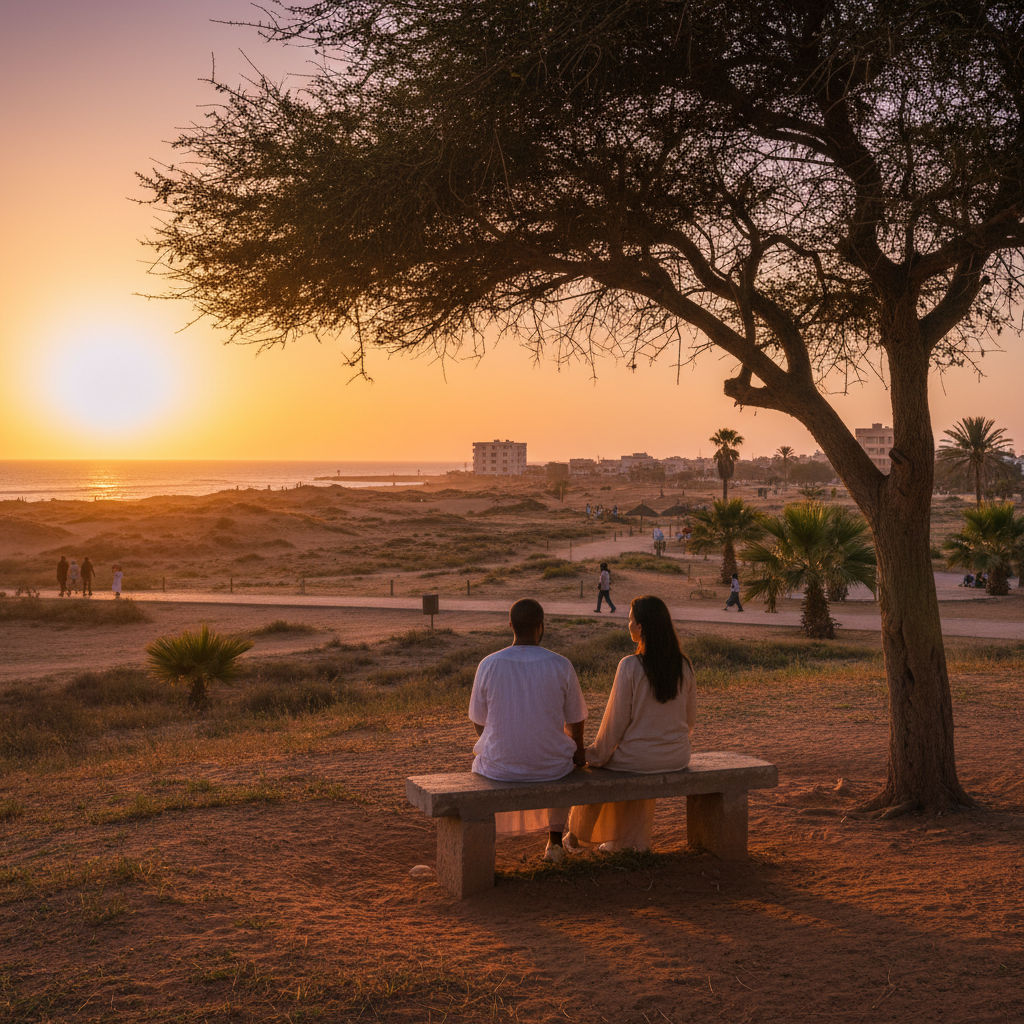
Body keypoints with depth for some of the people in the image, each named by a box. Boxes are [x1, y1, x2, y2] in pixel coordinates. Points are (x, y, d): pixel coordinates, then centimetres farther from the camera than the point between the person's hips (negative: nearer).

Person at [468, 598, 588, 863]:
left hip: (501, 766, 0)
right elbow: (575, 721, 0)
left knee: (481, 764, 37)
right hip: (549, 766, 0)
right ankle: (554, 841, 35)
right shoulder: (562, 666, -12)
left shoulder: (489, 665, -12)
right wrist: (577, 753, 21)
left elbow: (479, 722, -1)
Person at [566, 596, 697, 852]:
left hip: (638, 759, -4)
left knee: (593, 760, 26)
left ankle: (577, 836, 42)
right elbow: (690, 718, 6)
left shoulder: (630, 666, -20)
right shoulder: (684, 666, -5)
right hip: (677, 758, 5)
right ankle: (634, 842, 41)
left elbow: (616, 720, -13)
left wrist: (598, 754, 2)